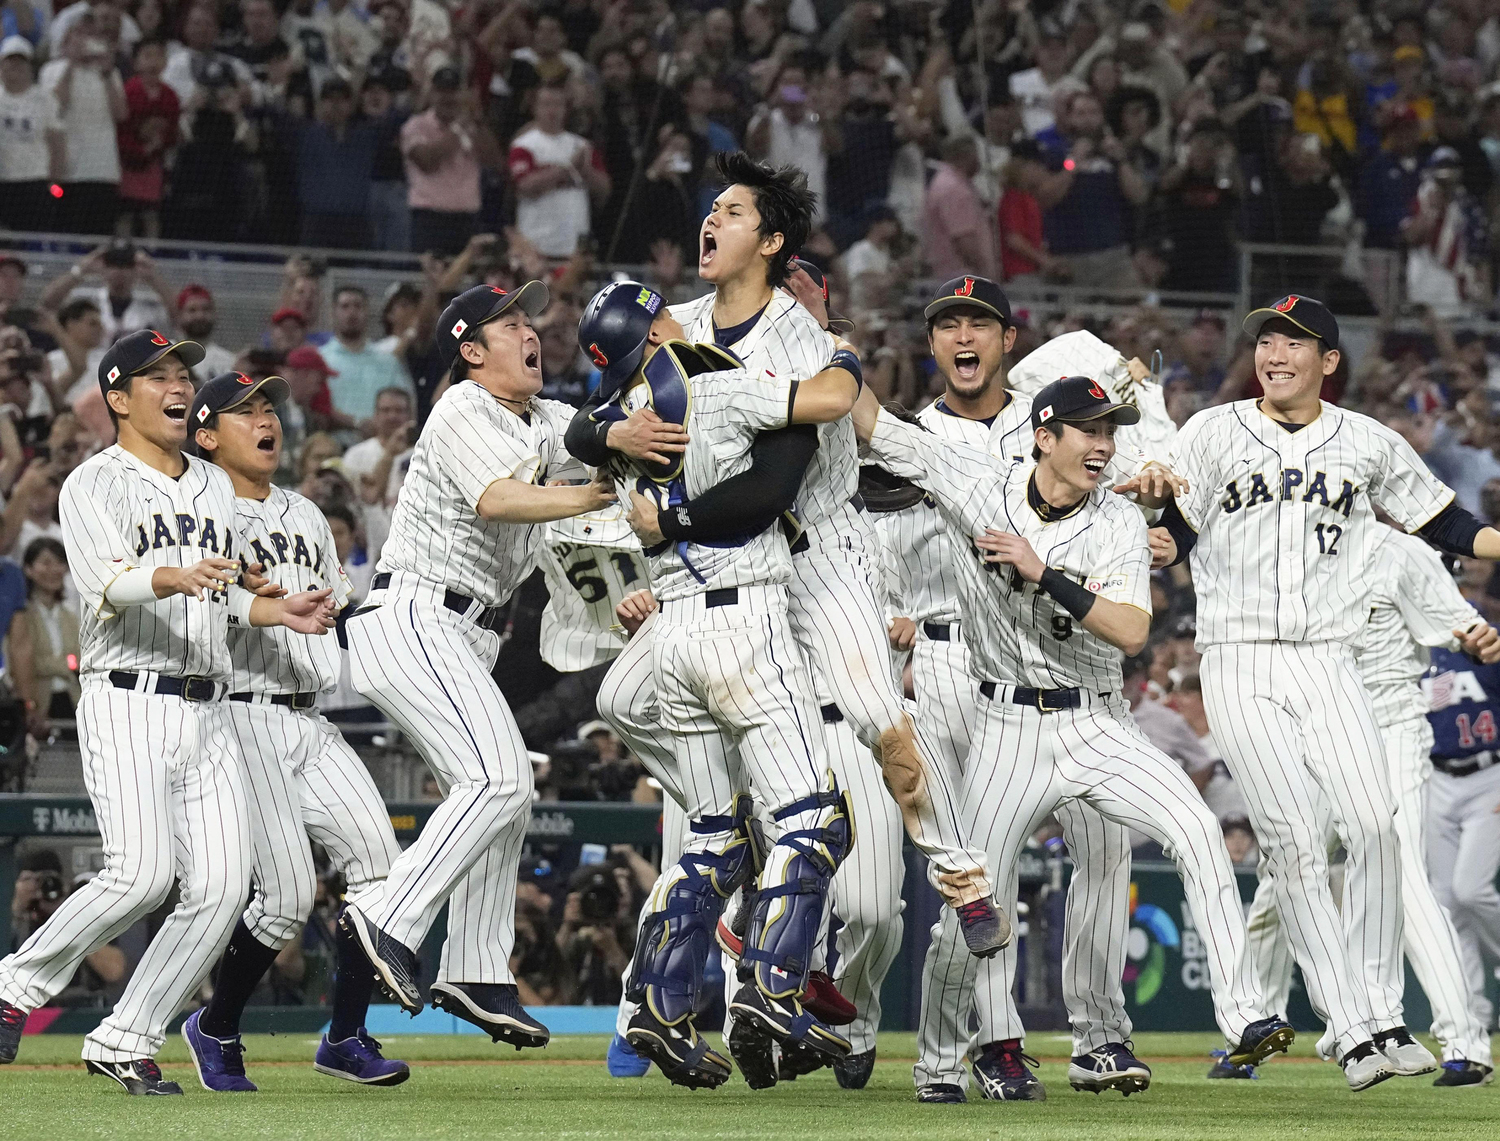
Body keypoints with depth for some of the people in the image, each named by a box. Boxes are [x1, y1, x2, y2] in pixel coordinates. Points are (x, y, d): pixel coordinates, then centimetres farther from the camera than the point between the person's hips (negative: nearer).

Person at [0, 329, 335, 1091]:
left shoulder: (215, 487, 21)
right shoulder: (95, 484, -1)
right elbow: (104, 583, -19)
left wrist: (279, 612, 9)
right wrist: (171, 577, -38)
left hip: (207, 713, 7)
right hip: (127, 704, -7)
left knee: (221, 887, -7)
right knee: (143, 873, -21)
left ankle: (125, 1042, 2)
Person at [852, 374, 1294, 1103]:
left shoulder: (1119, 523, -3)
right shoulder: (976, 484, -4)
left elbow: (1132, 633, -17)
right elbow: (871, 425, 2)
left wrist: (1042, 573, -23)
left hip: (1097, 726, 1)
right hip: (1008, 728, -1)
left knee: (1197, 830, -21)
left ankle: (1241, 1018, -22)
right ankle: (939, 1065, 18)